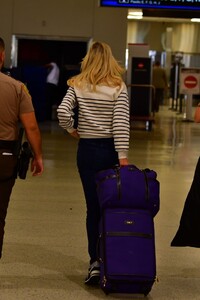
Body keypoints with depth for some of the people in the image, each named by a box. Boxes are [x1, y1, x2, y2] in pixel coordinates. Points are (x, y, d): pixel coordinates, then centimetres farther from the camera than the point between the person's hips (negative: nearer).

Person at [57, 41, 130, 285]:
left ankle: (95, 261, -1)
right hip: (111, 150, -1)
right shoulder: (119, 88, -5)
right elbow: (121, 123, -12)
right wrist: (123, 157, -13)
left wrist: (72, 131, 5)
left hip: (87, 150, 1)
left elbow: (63, 112, -14)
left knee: (93, 207, 5)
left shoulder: (77, 86, -1)